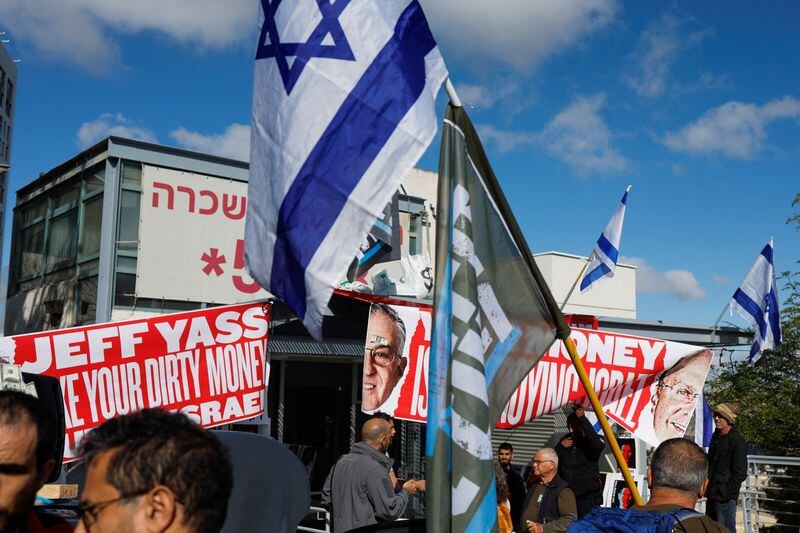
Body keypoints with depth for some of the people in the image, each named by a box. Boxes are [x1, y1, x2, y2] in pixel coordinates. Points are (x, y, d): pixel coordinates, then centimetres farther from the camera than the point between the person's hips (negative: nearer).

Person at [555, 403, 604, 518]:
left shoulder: (589, 441, -5)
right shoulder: (566, 439, 10)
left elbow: (597, 444, -31)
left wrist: (582, 418, -28)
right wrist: (560, 446, -5)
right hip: (567, 495, 5)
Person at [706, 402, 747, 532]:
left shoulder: (737, 441, -14)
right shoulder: (716, 436, 12)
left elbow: (740, 474, -15)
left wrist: (724, 493, -15)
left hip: (725, 497, -9)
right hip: (712, 494, 9)